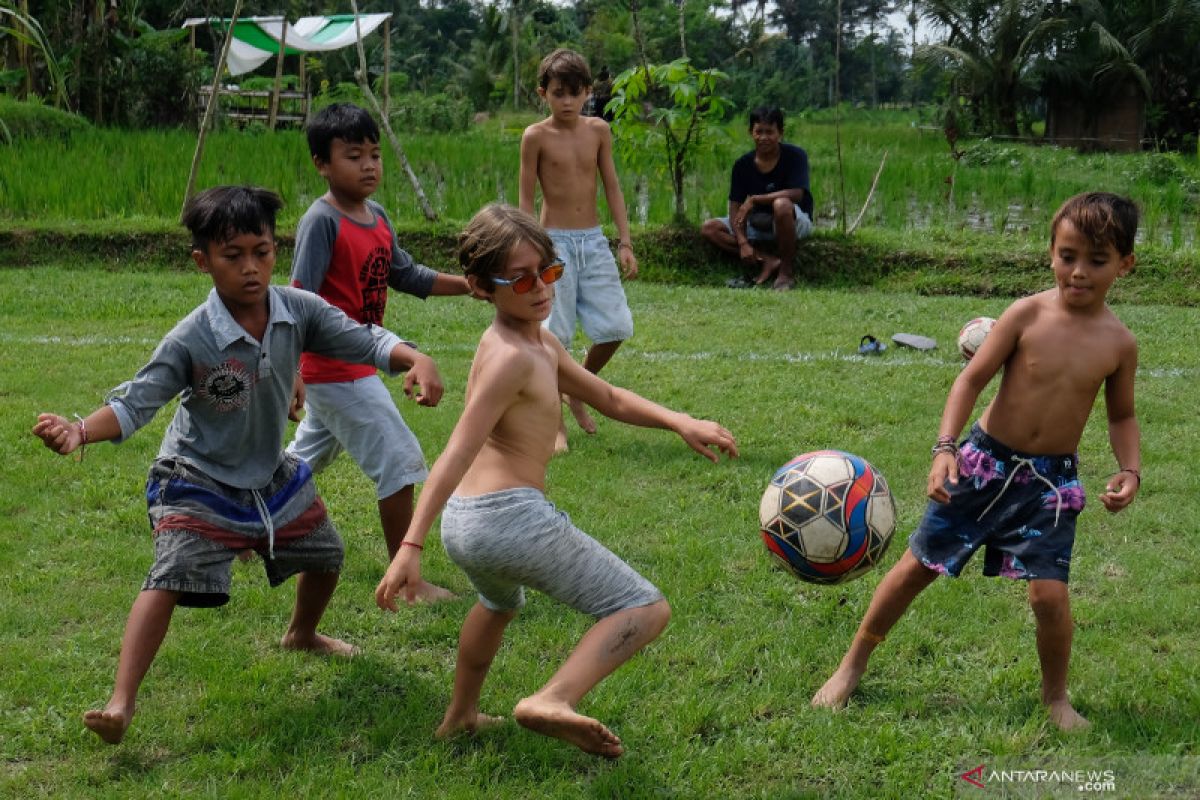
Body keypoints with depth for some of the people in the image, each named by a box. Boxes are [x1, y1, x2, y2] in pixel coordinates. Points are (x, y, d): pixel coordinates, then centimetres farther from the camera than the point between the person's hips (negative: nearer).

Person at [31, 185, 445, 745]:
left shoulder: (299, 311, -15)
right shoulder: (191, 340, -27)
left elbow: (363, 341, -10)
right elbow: (134, 402, -26)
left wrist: (415, 359, -31)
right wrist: (79, 432, -45)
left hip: (272, 475, 6)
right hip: (198, 483, -6)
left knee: (325, 555, 22)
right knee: (171, 577, -25)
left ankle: (302, 635, 55)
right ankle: (121, 704, -28)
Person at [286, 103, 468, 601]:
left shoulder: (377, 217, 7)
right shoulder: (322, 221, -18)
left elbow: (405, 275, 18)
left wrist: (469, 285, 10)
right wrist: (290, 371, -26)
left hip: (358, 364, 9)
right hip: (337, 369, -9)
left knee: (307, 458, 22)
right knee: (400, 460, -7)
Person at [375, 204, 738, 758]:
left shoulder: (541, 343, 15)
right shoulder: (512, 357, -15)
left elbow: (608, 399, 22)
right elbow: (456, 454, -21)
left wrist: (679, 422, 8)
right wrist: (411, 546, -26)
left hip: (463, 523, 10)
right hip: (512, 516, -10)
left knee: (499, 602, 42)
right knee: (646, 610, -8)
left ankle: (460, 717, 57)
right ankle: (553, 701, -29)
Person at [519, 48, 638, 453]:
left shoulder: (598, 130, 5)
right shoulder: (536, 136, -5)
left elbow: (612, 188, 8)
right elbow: (526, 198, -3)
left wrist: (625, 242, 3)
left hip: (594, 240, 4)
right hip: (555, 241, -4)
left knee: (615, 326, -1)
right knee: (554, 335, -3)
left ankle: (578, 392, 25)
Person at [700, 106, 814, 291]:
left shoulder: (795, 156, -15)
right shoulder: (743, 165, -4)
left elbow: (796, 194, -28)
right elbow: (735, 208, -7)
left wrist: (754, 199, -27)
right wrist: (743, 243, -23)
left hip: (795, 221, -5)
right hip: (759, 223, 5)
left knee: (781, 204, -40)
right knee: (708, 228, -11)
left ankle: (786, 272, -24)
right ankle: (769, 260, -22)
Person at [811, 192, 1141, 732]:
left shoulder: (1119, 343, -6)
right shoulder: (1028, 314, -12)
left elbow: (1122, 415, 10)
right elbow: (972, 379, -10)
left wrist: (1130, 470, -7)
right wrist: (945, 448, -21)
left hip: (1052, 479, 0)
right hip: (987, 460, 0)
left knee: (1049, 592, -13)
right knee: (917, 566, 6)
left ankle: (1056, 697, 15)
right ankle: (852, 667, 25)